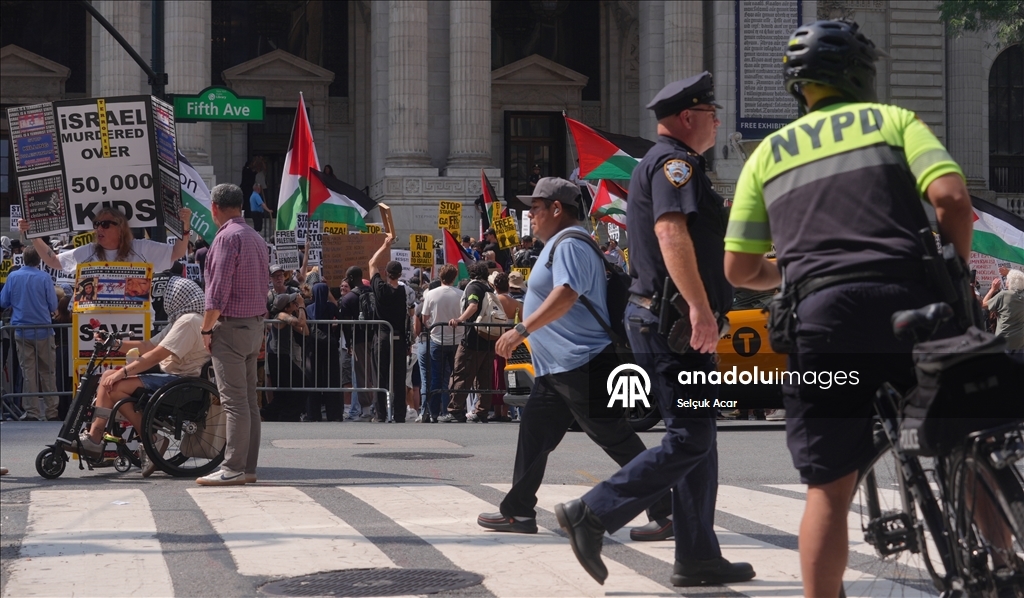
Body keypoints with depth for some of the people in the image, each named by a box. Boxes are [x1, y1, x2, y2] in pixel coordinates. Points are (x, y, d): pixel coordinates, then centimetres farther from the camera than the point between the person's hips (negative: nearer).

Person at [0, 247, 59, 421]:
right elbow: (53, 305, -5)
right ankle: (52, 410, 9)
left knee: (28, 372, 7)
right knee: (48, 372, 7)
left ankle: (32, 411, 6)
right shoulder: (44, 278, -9)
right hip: (43, 332, -2)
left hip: (22, 332, 2)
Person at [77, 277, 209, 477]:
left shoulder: (189, 321, -15)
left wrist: (123, 372, -19)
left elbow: (157, 355, -21)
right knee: (108, 376, 3)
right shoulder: (180, 321, 21)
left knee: (115, 386, -21)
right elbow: (149, 346, 18)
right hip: (170, 374, 11)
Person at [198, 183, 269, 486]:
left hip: (230, 326, -9)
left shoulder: (227, 237, -13)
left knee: (234, 401, -9)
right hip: (255, 325, 9)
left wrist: (206, 328, -11)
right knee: (249, 400, 9)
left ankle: (233, 469, -10)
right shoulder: (256, 238, 16)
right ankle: (248, 467, 11)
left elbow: (218, 290, -18)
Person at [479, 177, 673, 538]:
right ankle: (518, 511, 16)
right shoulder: (559, 245, 19)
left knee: (618, 441, -7)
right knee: (533, 435, 10)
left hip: (582, 366, -11)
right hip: (557, 369, 11)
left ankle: (665, 511, -3)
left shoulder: (570, 244, -15)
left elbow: (566, 294, -29)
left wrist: (522, 329, -30)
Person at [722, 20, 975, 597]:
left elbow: (738, 269, 17)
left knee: (829, 489, 5)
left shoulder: (769, 152, 19)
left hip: (820, 319, 1)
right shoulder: (893, 119, 13)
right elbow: (952, 196, -5)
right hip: (908, 304, -1)